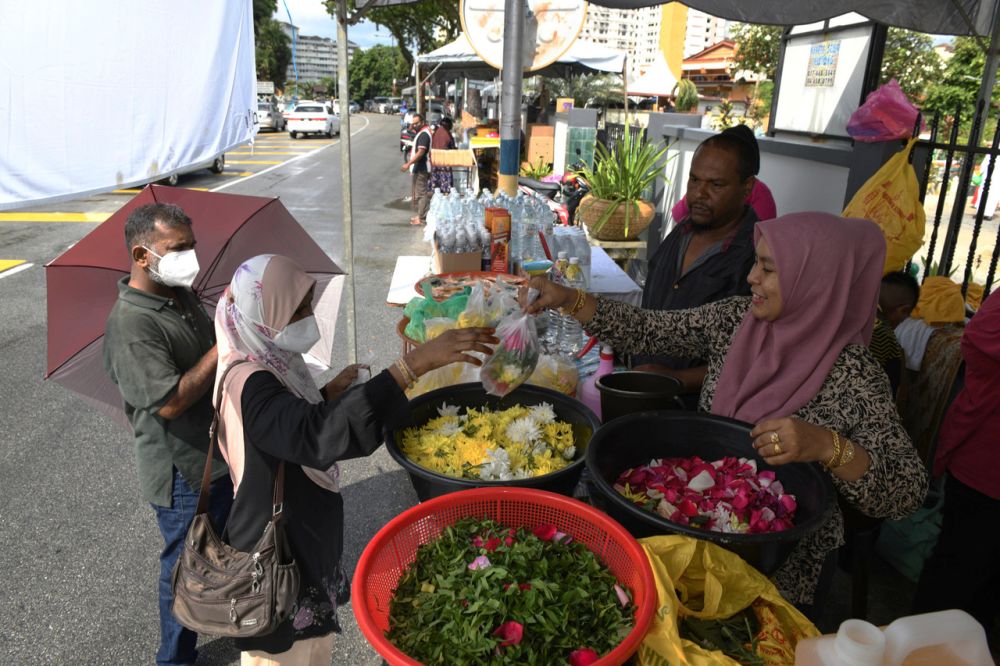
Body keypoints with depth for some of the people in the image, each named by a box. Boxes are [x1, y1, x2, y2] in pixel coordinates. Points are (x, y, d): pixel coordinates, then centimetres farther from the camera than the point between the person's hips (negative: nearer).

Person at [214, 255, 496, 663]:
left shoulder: (268, 364, 1)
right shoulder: (250, 386, -30)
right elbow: (321, 433, -47)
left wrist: (329, 393, 1)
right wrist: (415, 363, -50)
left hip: (303, 544, 9)